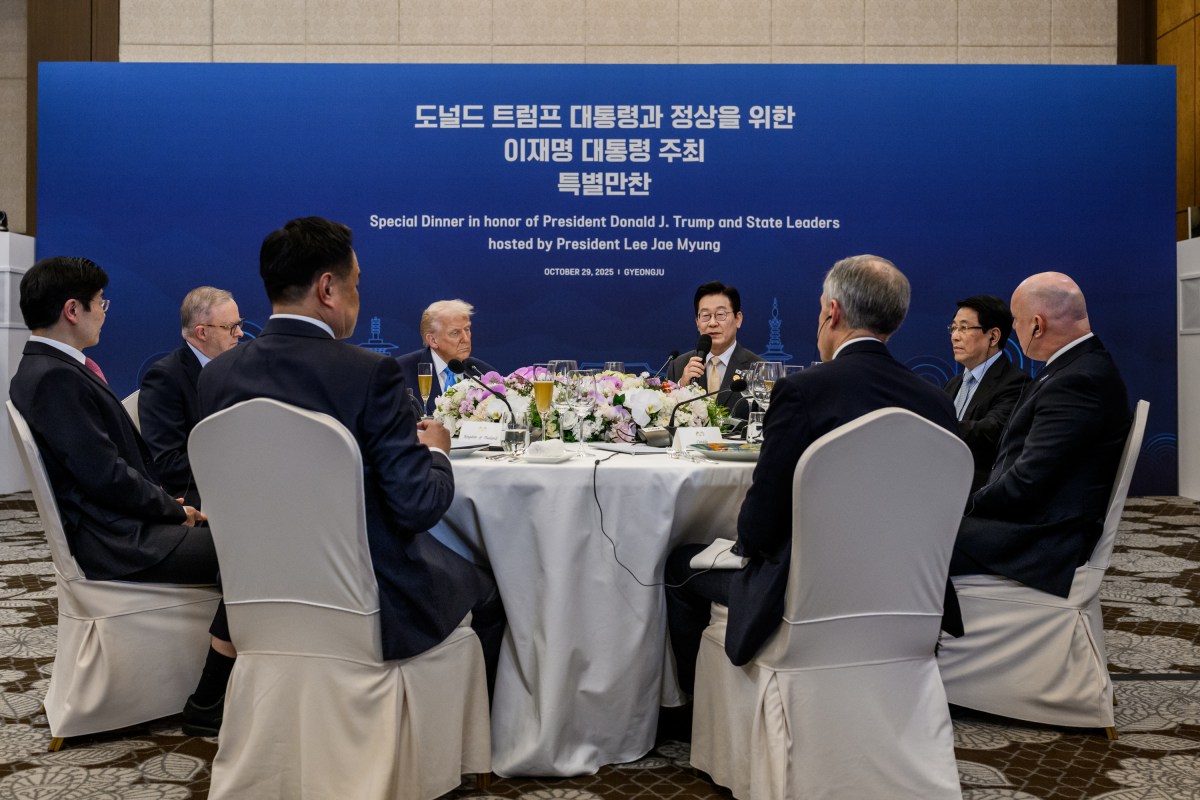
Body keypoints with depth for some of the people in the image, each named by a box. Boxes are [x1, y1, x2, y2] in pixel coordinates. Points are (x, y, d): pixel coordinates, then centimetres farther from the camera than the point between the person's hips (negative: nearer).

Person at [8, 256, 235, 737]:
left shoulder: (44, 369, 13)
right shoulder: (55, 377, -19)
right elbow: (106, 476, -22)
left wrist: (165, 502, 6)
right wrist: (173, 509, -9)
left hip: (116, 523, 10)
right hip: (115, 542, -10)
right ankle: (206, 709, -3)